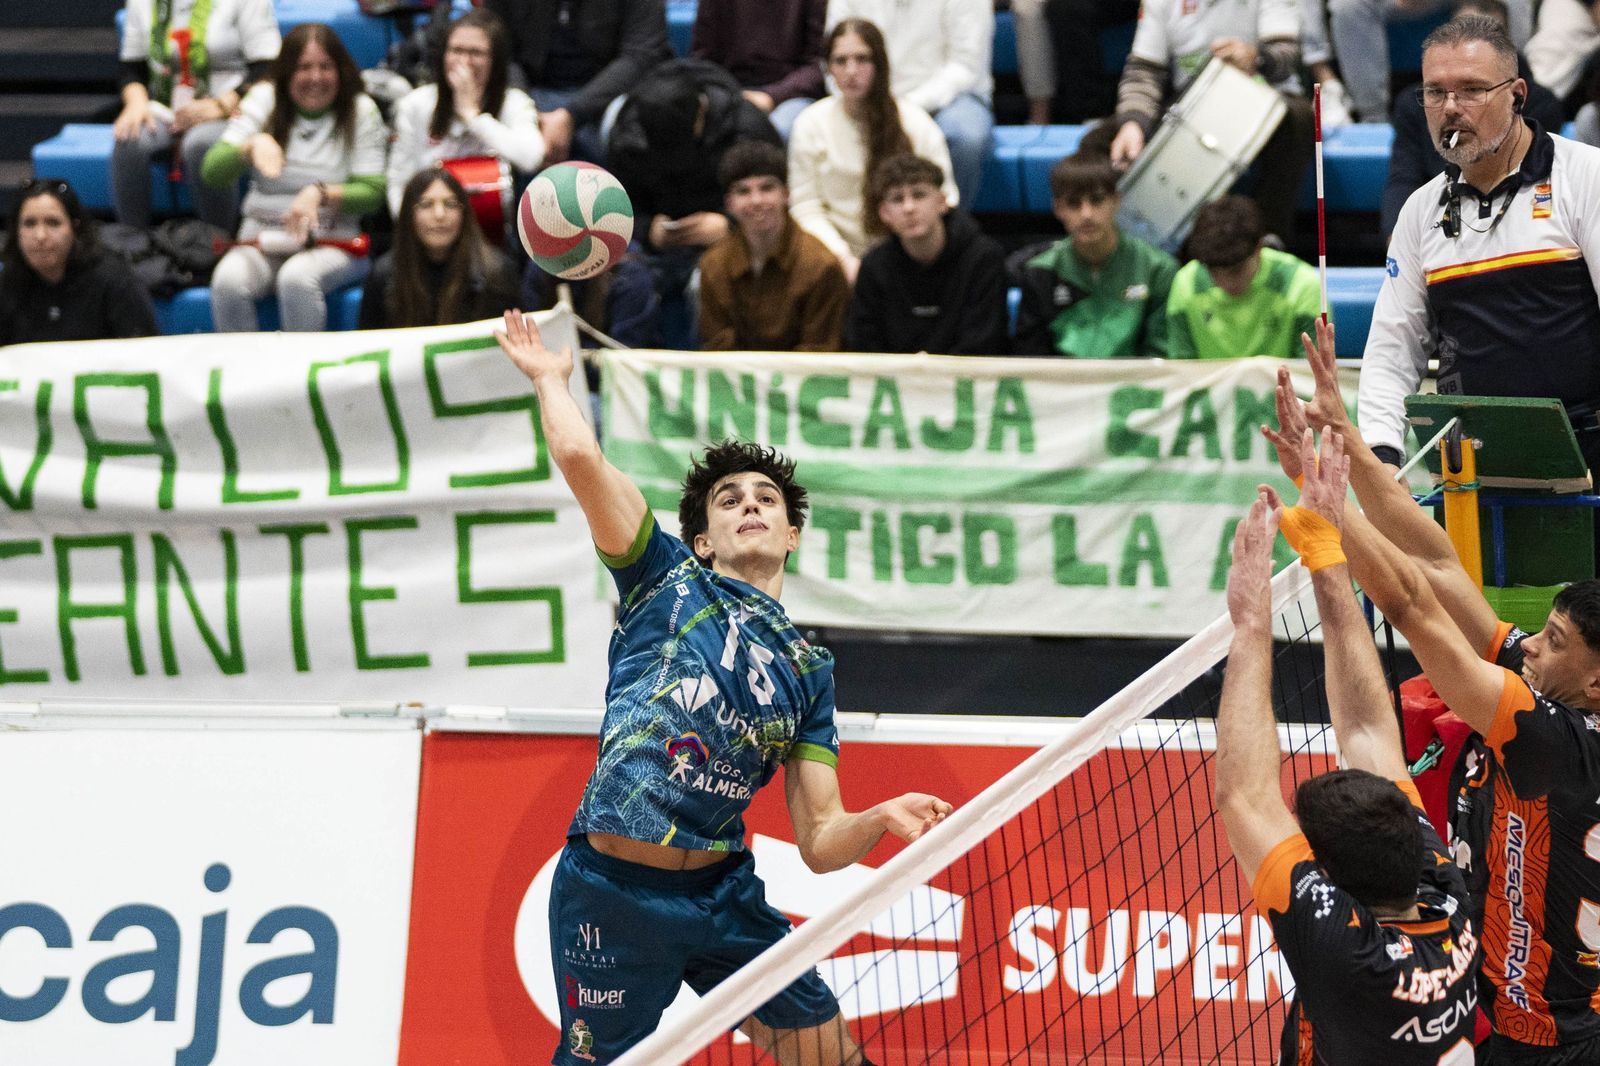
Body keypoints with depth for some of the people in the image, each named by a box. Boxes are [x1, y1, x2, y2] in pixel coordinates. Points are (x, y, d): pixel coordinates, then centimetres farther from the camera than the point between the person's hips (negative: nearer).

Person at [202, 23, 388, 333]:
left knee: (296, 276, -36)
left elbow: (373, 191, -3)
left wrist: (321, 194, -21)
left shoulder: (360, 111, 3)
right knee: (228, 280, -30)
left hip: (333, 243, -2)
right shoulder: (264, 100, 6)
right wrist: (253, 146, -23)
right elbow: (213, 170, -3)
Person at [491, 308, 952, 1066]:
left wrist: (882, 819, -11)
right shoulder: (668, 581, 6)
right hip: (614, 890, -4)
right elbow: (578, 457, -9)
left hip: (721, 891, 5)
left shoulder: (807, 670, 15)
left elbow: (820, 843, 9)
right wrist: (549, 378, 7)